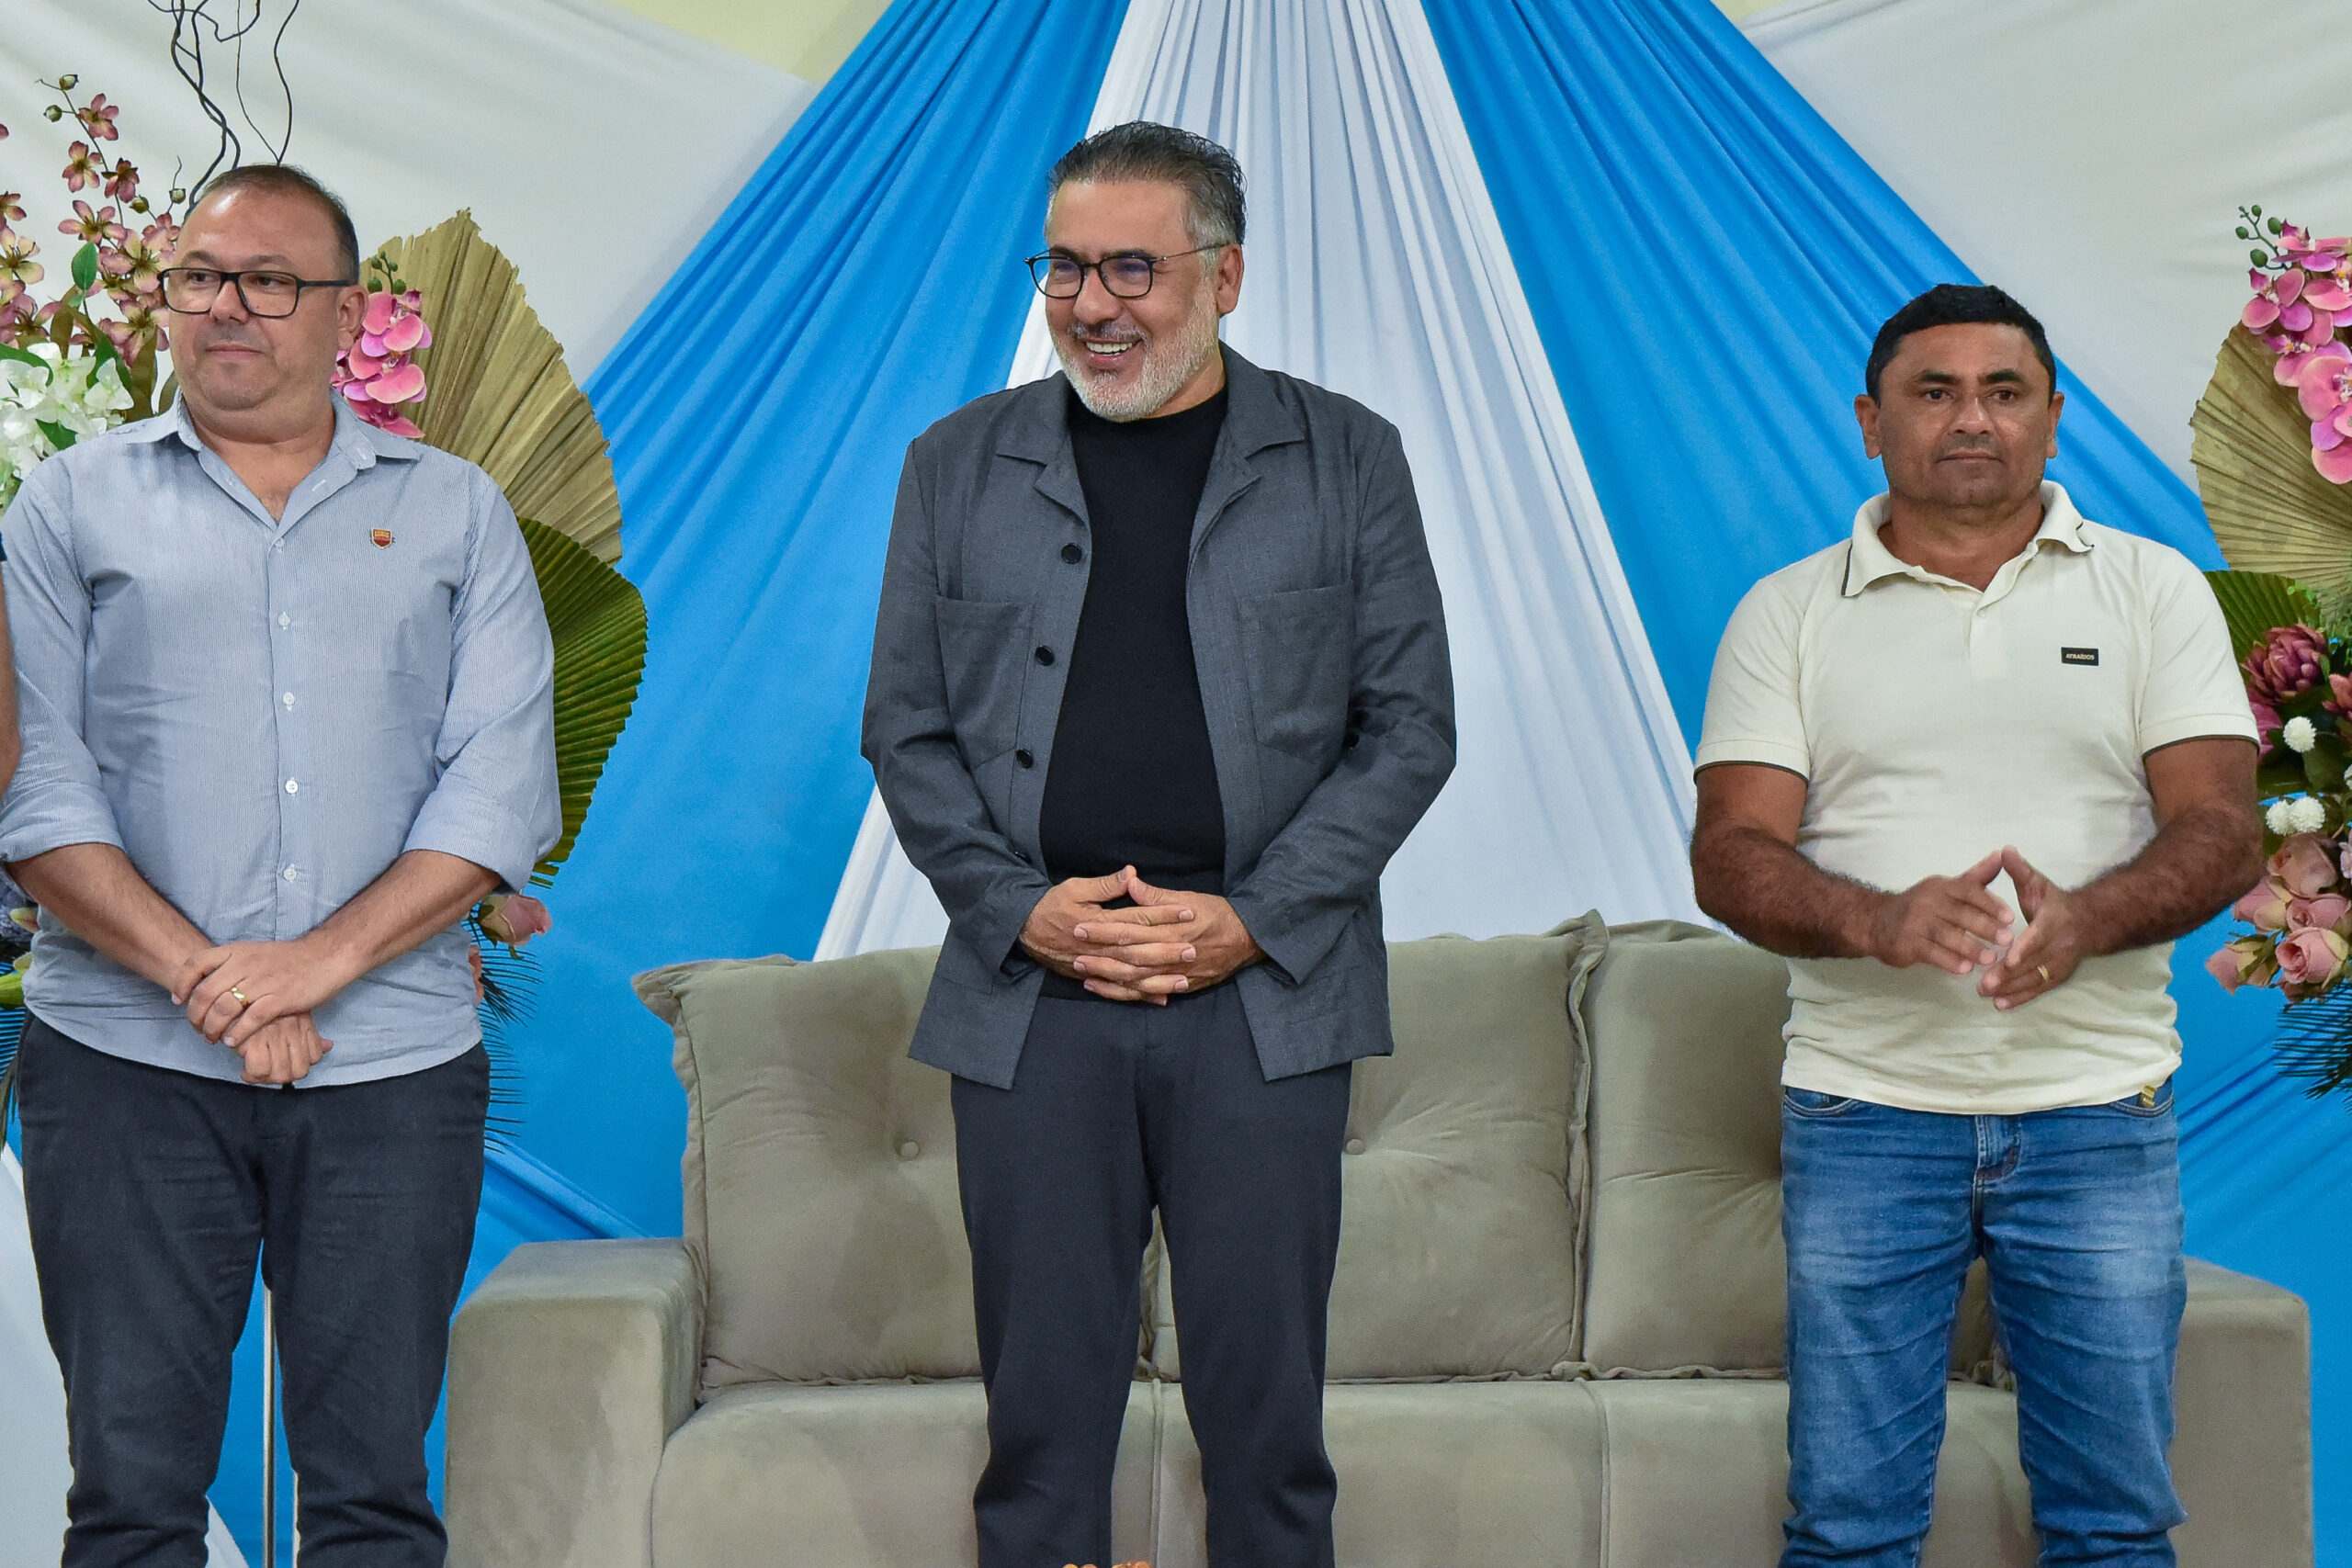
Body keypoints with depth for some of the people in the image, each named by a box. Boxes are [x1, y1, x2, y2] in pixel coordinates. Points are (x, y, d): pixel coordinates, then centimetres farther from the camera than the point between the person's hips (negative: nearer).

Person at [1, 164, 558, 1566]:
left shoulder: (457, 513, 12)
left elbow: (502, 783, 1)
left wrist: (320, 960, -11)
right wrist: (199, 977, -12)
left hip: (393, 1068, 1)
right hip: (126, 1062, 0)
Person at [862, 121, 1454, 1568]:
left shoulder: (1347, 458, 5)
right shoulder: (959, 464, 9)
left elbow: (1410, 726, 3)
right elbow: (907, 732, 9)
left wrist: (1252, 920, -8)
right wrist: (1023, 907, -6)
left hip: (1264, 997, -1)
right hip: (1029, 997, 1)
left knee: (1264, 1395, 3)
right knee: (1043, 1395, 5)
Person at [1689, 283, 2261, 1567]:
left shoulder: (2153, 592, 8)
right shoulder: (1787, 615, 7)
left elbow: (2221, 829, -1)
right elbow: (1731, 856, -1)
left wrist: (2082, 920, -22)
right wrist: (1881, 920, -22)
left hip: (2099, 1114, 1)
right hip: (1863, 1110, 0)